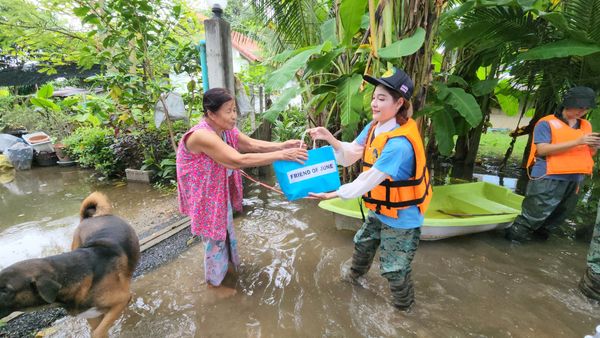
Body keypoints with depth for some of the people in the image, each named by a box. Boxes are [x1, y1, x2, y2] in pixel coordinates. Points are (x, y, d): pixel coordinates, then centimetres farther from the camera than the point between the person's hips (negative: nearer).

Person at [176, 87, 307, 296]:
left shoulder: (227, 130, -5)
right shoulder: (202, 135, -34)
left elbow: (253, 144, -6)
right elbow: (239, 160, -41)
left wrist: (283, 145, -23)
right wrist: (281, 155, -41)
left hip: (222, 191, 8)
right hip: (205, 196, -8)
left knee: (226, 229, 25)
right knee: (214, 237, 9)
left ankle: (227, 263, 51)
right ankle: (214, 282, 34)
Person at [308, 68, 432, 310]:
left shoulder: (399, 143, -33)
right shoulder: (374, 127, -6)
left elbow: (369, 180, -31)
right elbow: (350, 155, -4)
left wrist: (334, 194, -25)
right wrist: (329, 138, -19)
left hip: (401, 216, -9)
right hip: (380, 209, 9)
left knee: (394, 268, 8)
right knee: (363, 243, 29)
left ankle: (403, 306, 38)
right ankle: (355, 275, 60)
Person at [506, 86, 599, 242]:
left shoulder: (586, 126, 14)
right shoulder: (547, 123, -6)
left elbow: (587, 154, 19)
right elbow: (542, 149, -17)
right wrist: (577, 142, -19)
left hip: (573, 181, 7)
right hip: (548, 179, -7)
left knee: (557, 218, 17)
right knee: (533, 216, -6)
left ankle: (540, 235, 34)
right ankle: (513, 238, 7)